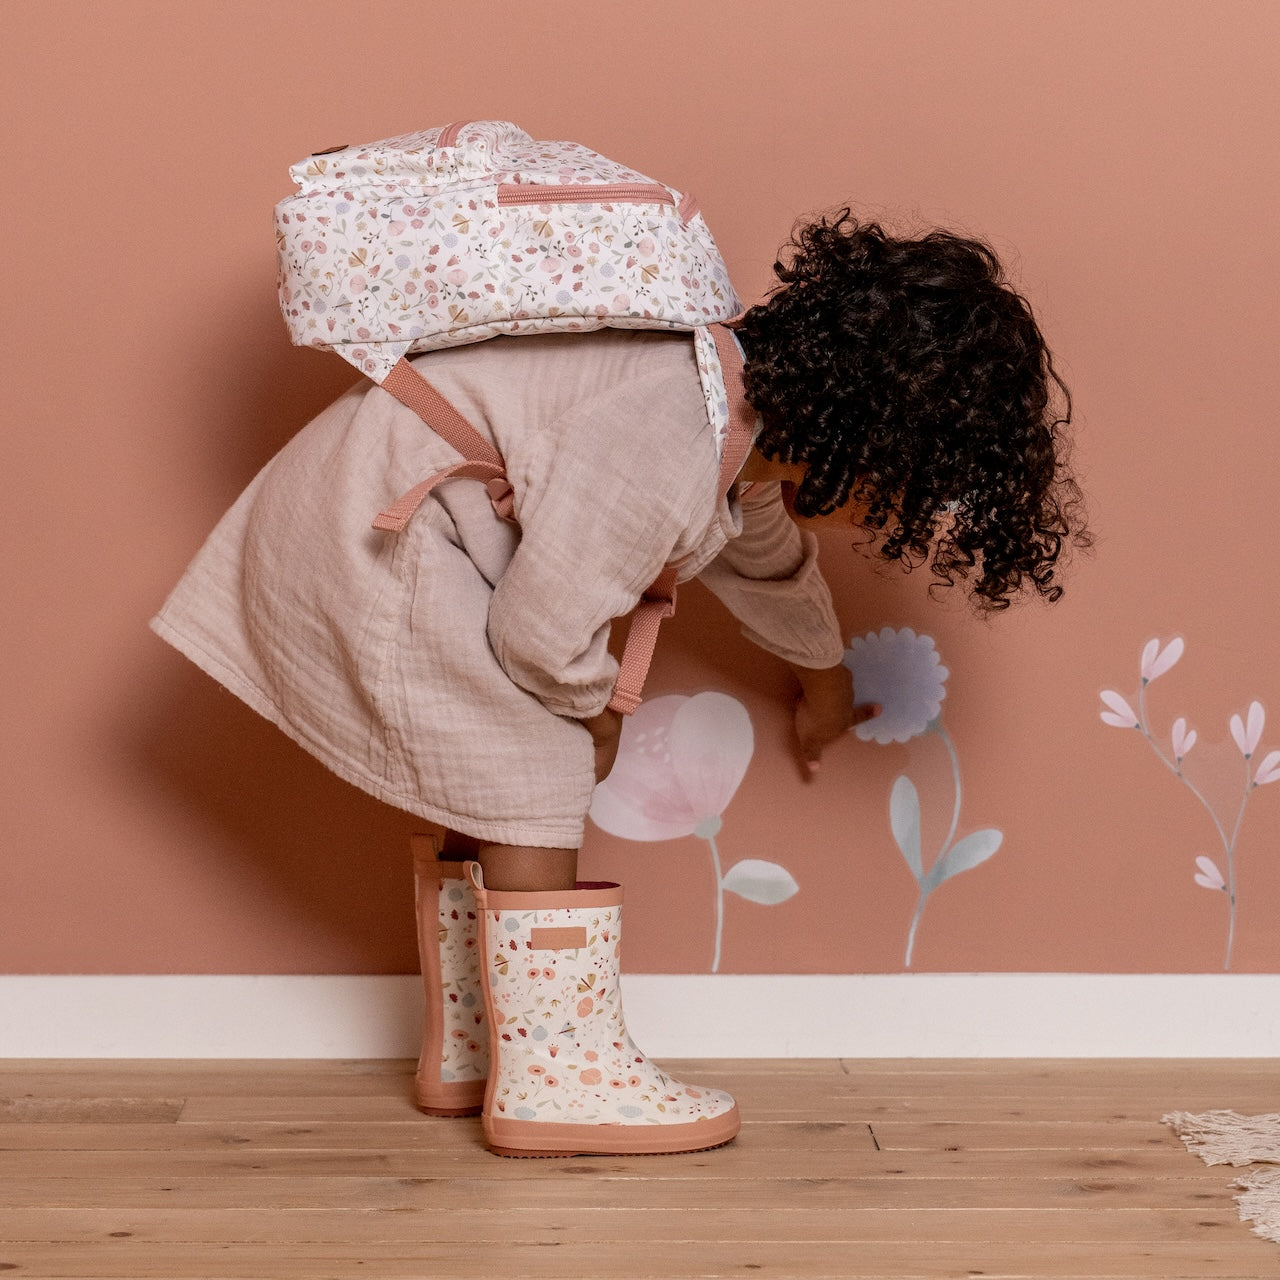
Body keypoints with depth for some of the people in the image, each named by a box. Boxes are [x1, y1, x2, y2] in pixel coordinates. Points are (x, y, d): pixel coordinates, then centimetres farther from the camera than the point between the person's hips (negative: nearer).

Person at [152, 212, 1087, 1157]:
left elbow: (766, 551, 23)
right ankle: (552, 1078, 1)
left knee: (487, 799, 17)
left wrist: (825, 678, 39)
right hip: (371, 537, -10)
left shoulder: (757, 405, 1)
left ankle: (467, 1047, 29)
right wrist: (595, 706, -5)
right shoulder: (668, 449, -32)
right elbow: (543, 629, -27)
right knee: (532, 796, -9)